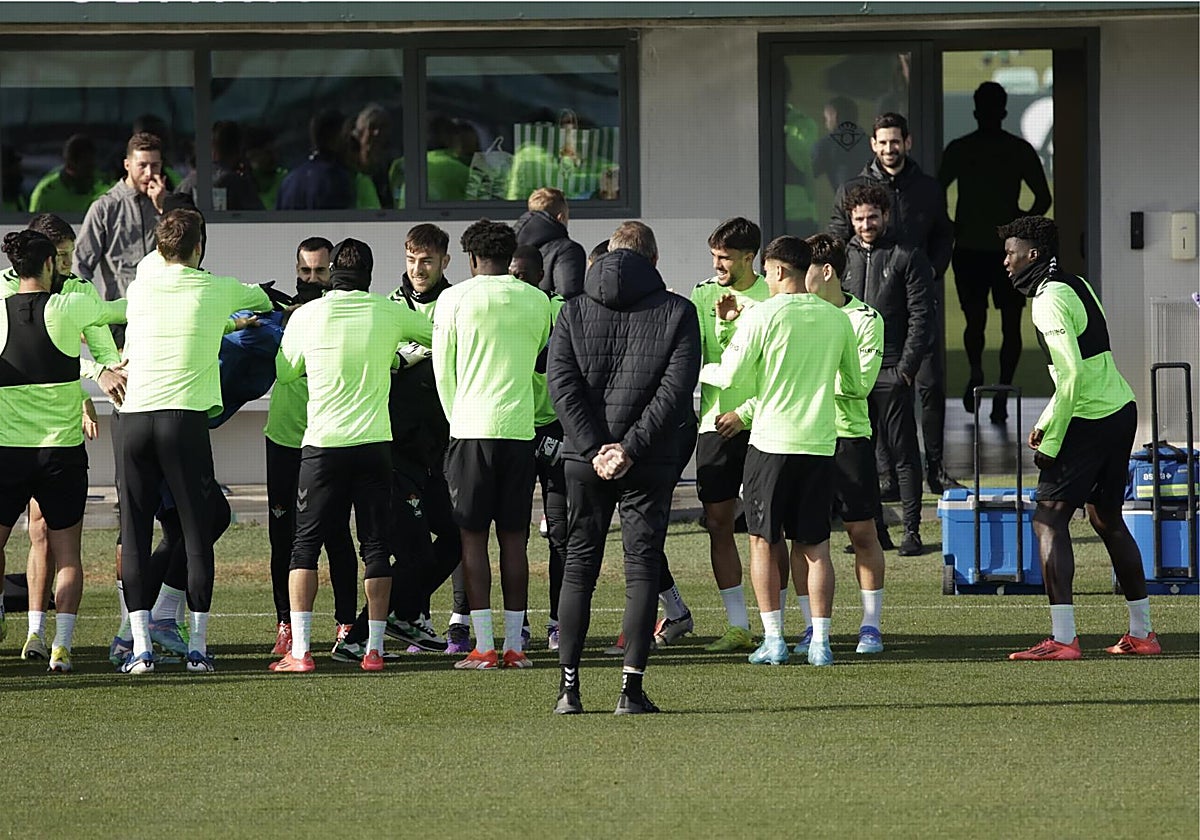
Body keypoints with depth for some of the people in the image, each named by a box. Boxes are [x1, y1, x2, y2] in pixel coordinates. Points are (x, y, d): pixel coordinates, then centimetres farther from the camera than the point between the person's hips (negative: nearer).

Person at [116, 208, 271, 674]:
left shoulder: (139, 289, 8)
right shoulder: (217, 290, 6)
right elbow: (261, 299, 26)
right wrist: (265, 307, 51)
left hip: (135, 415, 2)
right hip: (185, 417, -2)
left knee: (134, 535, 4)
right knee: (196, 532, 5)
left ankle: (141, 646, -2)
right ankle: (198, 646, 4)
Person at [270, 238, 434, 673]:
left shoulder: (306, 315, -3)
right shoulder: (390, 314, 0)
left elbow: (284, 372, 10)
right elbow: (438, 335, 17)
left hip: (322, 445, -1)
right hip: (375, 442, 1)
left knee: (305, 544, 5)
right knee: (375, 547, 7)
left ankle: (300, 649, -5)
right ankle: (374, 649, 4)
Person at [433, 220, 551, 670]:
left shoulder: (454, 299, -3)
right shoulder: (537, 301, 6)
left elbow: (443, 370, 2)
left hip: (471, 429, -3)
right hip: (520, 428, 3)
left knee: (473, 537, 0)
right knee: (514, 538, 7)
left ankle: (483, 648, -4)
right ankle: (515, 645, 6)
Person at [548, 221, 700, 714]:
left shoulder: (574, 311, 4)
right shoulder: (677, 313, -1)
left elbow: (561, 383, -5)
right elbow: (676, 389, -10)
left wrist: (595, 448, -10)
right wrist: (630, 449, -11)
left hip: (585, 459, 2)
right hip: (651, 466, -2)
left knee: (579, 566, 10)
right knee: (642, 567, 3)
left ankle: (568, 686, 6)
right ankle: (632, 688, -4)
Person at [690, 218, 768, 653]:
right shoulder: (703, 296, 7)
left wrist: (745, 413, -13)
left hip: (758, 425, -4)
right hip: (715, 424, 4)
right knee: (718, 523, 2)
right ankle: (738, 627, 8)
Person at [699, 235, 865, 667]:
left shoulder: (763, 316, -9)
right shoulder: (837, 319, 5)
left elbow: (729, 374, -8)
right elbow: (855, 385, 13)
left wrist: (698, 370, 13)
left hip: (771, 441, -3)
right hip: (820, 443, 3)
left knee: (764, 543, 7)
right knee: (815, 546, 8)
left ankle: (773, 640, 3)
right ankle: (820, 642, 1)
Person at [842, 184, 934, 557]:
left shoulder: (907, 259, 1)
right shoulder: (843, 258, 13)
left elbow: (921, 317, -3)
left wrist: (907, 367, -11)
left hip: (891, 373, -5)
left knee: (902, 452, -3)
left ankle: (911, 530, -1)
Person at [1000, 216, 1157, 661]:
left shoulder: (1049, 300, -14)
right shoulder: (1077, 286, 15)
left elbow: (1072, 375, -22)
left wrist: (1050, 441, -16)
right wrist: (1047, 421, 19)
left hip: (1090, 421, -10)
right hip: (1121, 409, 10)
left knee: (1049, 519, -9)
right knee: (1107, 519, 18)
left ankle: (1063, 638, -16)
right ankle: (1141, 633, 22)